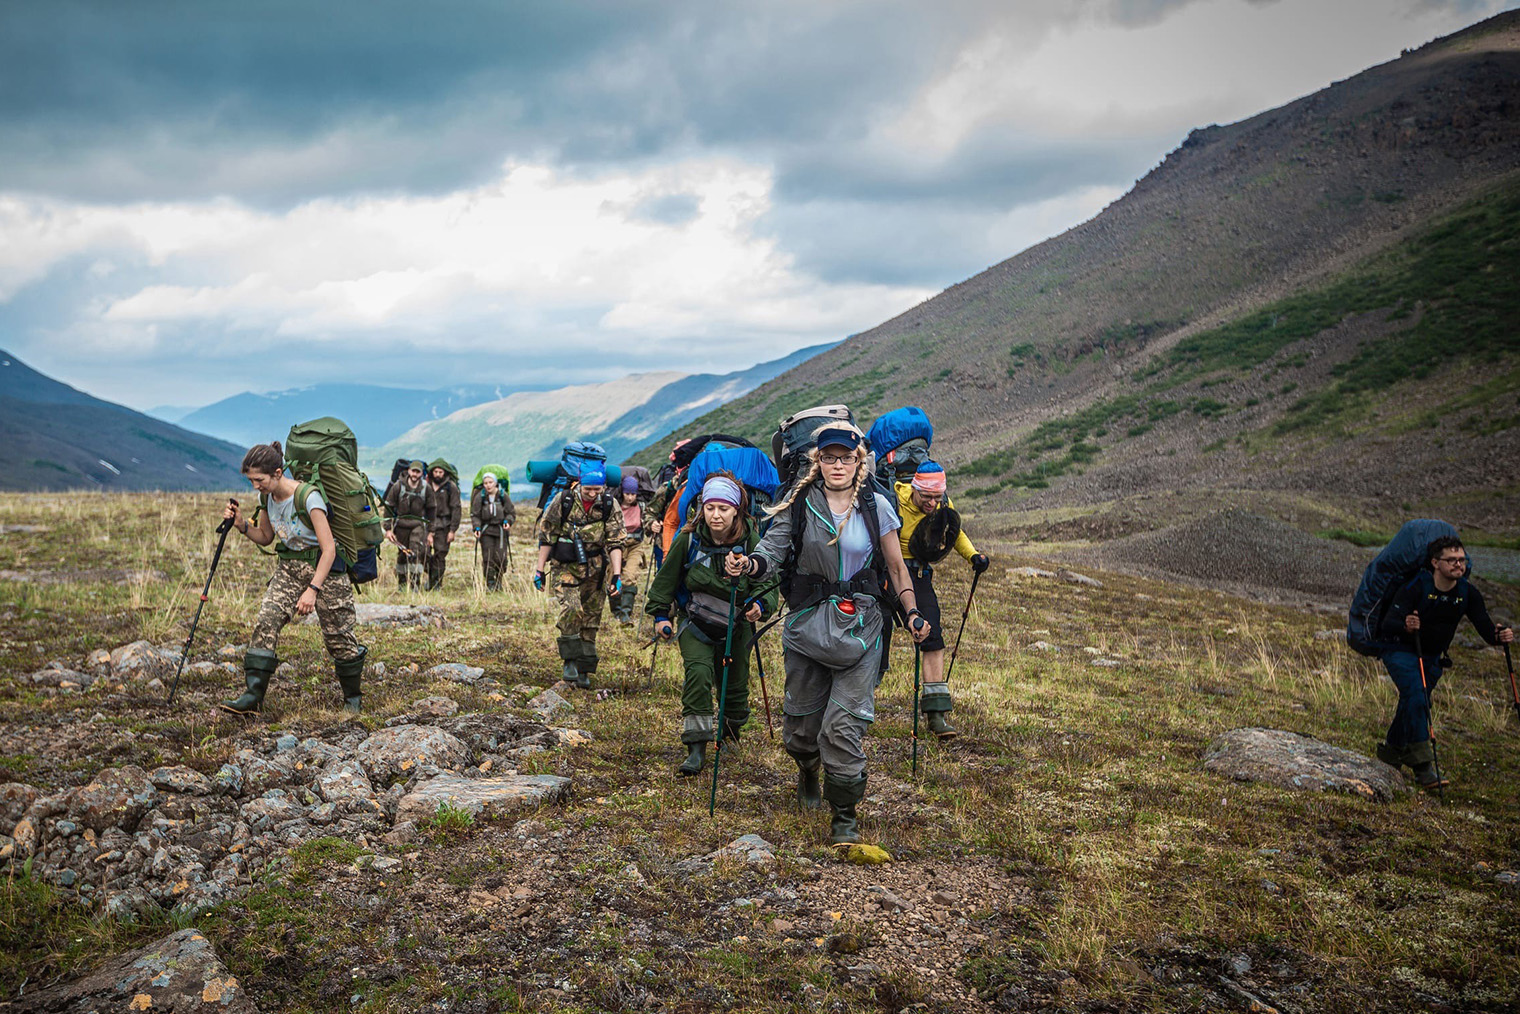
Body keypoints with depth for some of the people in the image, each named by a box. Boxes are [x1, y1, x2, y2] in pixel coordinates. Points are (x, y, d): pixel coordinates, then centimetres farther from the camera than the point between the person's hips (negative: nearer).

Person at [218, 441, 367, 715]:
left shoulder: (308, 498, -25)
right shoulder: (266, 498, -2)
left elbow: (328, 549, -25)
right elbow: (265, 537, 14)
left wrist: (313, 589, -29)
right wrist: (242, 525, -6)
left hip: (324, 569, -6)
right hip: (289, 567, 6)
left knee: (337, 636, 2)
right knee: (265, 621, -13)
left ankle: (353, 698, 21)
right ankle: (253, 696, -13)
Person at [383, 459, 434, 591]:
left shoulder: (426, 489, -2)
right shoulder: (398, 486, -6)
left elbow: (431, 511, 6)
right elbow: (389, 507, -1)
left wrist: (430, 533, 5)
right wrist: (388, 529, -6)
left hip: (419, 524, 0)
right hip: (401, 523, 0)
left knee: (417, 553, -14)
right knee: (402, 554, 8)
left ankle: (415, 584, -12)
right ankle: (401, 583, 22)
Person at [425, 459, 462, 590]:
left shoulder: (451, 487, 0)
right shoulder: (426, 485, 8)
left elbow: (456, 509, -1)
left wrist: (453, 530, -7)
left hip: (443, 525, -2)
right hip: (427, 523, 2)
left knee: (440, 555, -2)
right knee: (424, 552, -8)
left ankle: (437, 584, 7)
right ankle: (430, 576, 13)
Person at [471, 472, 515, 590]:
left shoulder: (503, 496, -1)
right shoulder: (480, 497, -2)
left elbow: (511, 512, 6)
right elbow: (475, 515, 3)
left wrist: (507, 521, -12)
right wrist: (476, 527, -11)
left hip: (501, 530, 0)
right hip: (486, 531, 0)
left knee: (501, 557, -6)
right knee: (488, 557, -6)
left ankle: (498, 580, 16)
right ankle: (490, 582, 4)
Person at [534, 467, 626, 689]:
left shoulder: (610, 506, -5)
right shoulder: (563, 501, -10)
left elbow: (615, 543, -4)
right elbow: (546, 537, -2)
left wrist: (617, 576, -13)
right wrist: (540, 570, -2)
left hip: (595, 569, 2)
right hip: (566, 567, -2)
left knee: (591, 618, 5)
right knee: (571, 608, -23)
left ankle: (583, 670, 15)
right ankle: (570, 660, -9)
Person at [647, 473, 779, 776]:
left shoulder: (750, 542, -15)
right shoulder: (689, 539, -13)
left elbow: (768, 584, -11)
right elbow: (667, 578, 2)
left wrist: (761, 606, -31)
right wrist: (660, 614, 2)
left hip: (736, 627, 1)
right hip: (695, 624, -1)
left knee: (734, 682, 11)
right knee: (698, 673, -21)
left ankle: (731, 730, 43)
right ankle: (696, 748, -16)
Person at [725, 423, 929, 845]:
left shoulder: (875, 506, 2)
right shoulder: (798, 504, 0)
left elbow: (896, 567, 9)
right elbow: (772, 550, -9)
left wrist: (912, 612, -1)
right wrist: (748, 564, -30)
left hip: (860, 623, -1)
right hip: (808, 620, 1)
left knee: (845, 721, -10)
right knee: (802, 716, 10)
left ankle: (845, 814, 5)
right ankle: (808, 771, 45)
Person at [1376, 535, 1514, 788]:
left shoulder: (1468, 594, -9)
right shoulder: (1416, 588, -25)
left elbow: (1486, 629, -11)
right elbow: (1387, 626, -32)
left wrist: (1500, 637, -34)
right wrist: (1405, 626, -54)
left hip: (1432, 658, 6)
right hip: (1400, 651, -6)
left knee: (1414, 703, 12)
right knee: (1417, 696, -24)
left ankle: (1392, 749, 37)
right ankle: (1423, 766, -24)